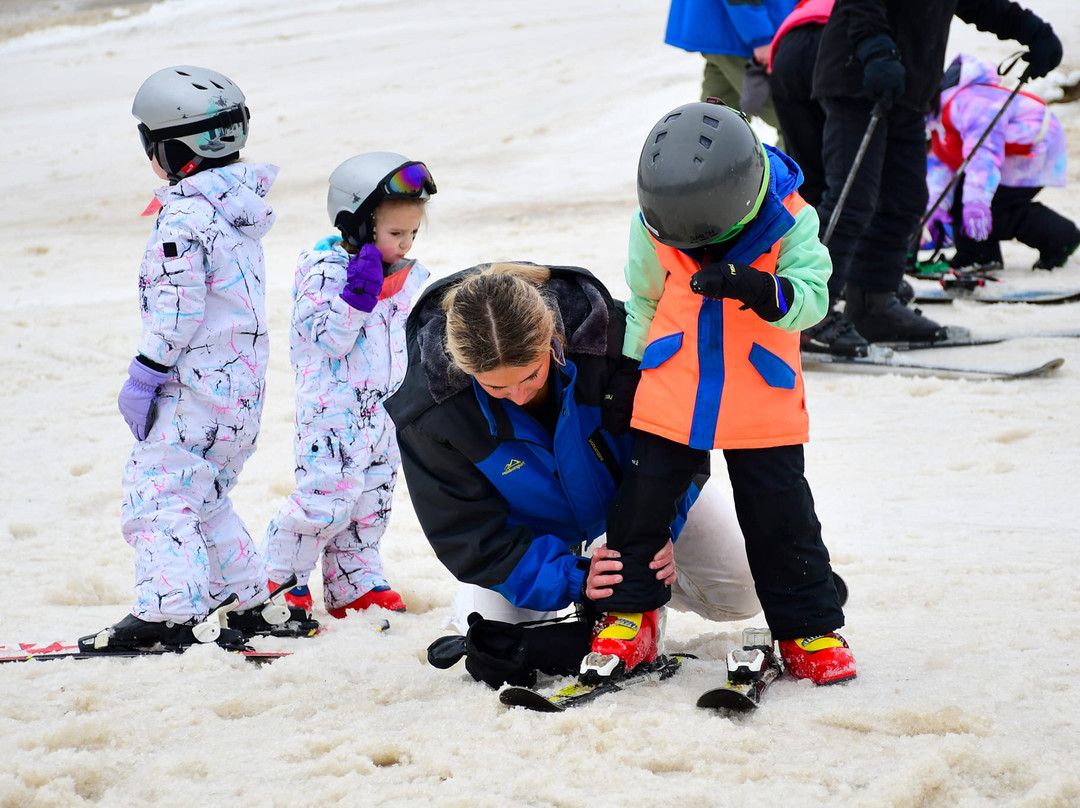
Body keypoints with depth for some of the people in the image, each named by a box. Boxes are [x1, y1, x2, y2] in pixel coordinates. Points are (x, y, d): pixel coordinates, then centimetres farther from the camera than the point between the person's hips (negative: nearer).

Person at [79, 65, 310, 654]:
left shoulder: (185, 216, -16)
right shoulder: (238, 210, 14)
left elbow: (177, 309, -21)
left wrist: (144, 377, -16)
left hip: (196, 385, -10)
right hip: (244, 384, 10)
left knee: (155, 494, -11)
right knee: (204, 497, 21)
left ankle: (171, 612, -22)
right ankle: (250, 601, 23)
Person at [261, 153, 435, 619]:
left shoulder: (404, 279, 10)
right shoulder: (326, 272, -15)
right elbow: (328, 340, -22)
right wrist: (357, 296, -32)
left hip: (381, 411, 8)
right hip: (333, 409, -8)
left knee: (371, 501, 11)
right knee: (328, 493, -13)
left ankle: (356, 586, 20)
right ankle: (280, 575, 4)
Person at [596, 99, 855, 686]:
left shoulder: (788, 222, -16)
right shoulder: (651, 225, -8)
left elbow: (812, 297, -23)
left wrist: (758, 289, -40)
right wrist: (630, 369, 11)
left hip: (762, 402, -2)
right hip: (669, 396, 2)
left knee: (780, 516, 3)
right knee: (643, 500, 6)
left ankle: (808, 628, 16)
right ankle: (629, 609, 23)